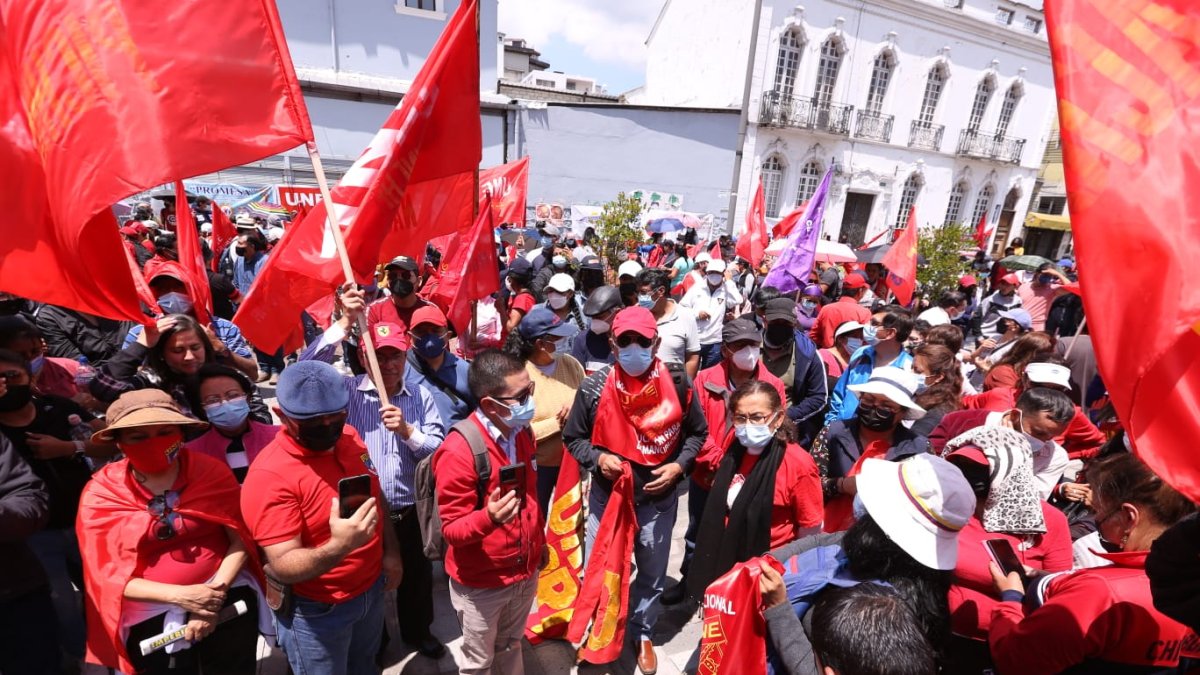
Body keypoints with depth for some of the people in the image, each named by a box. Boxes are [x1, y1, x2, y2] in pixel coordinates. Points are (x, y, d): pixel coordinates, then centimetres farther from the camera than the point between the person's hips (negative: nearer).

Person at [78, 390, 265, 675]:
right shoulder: (100, 495, -6)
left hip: (228, 602, 0)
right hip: (152, 616, 0)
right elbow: (106, 574, -7)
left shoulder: (213, 473, -8)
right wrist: (180, 595, -20)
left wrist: (216, 592, -20)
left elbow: (240, 540, -7)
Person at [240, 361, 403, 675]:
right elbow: (282, 567, -27)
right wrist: (338, 547, -44)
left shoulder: (350, 438, -8)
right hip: (318, 611, -5)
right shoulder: (270, 475, -27)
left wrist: (391, 551, 4)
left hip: (371, 590, 6)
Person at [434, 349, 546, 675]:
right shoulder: (459, 451, -27)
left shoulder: (522, 432, -5)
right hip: (481, 584, -5)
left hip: (525, 572, 6)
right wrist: (489, 517, -42)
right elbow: (451, 529, -23)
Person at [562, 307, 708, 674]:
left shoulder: (676, 384, -13)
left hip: (658, 499, 1)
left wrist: (679, 465, -11)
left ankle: (642, 633, 50)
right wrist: (597, 458, -21)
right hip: (606, 495, -1)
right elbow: (573, 438, -3)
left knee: (652, 572, 22)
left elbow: (697, 432, 3)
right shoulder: (593, 387, -16)